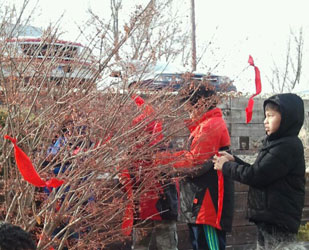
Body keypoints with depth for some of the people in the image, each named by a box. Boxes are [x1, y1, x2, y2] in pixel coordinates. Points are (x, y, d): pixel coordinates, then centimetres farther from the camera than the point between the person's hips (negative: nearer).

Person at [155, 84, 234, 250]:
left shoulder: (210, 126, -14)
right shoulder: (205, 125, 19)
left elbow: (195, 161, -18)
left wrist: (164, 158, -9)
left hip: (207, 201, -11)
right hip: (200, 201, 11)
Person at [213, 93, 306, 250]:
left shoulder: (288, 146, -18)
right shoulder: (276, 143, 13)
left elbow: (255, 176, -19)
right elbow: (260, 173, 18)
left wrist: (226, 166, -5)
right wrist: (234, 160, 8)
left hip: (278, 223, -10)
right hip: (268, 219, 10)